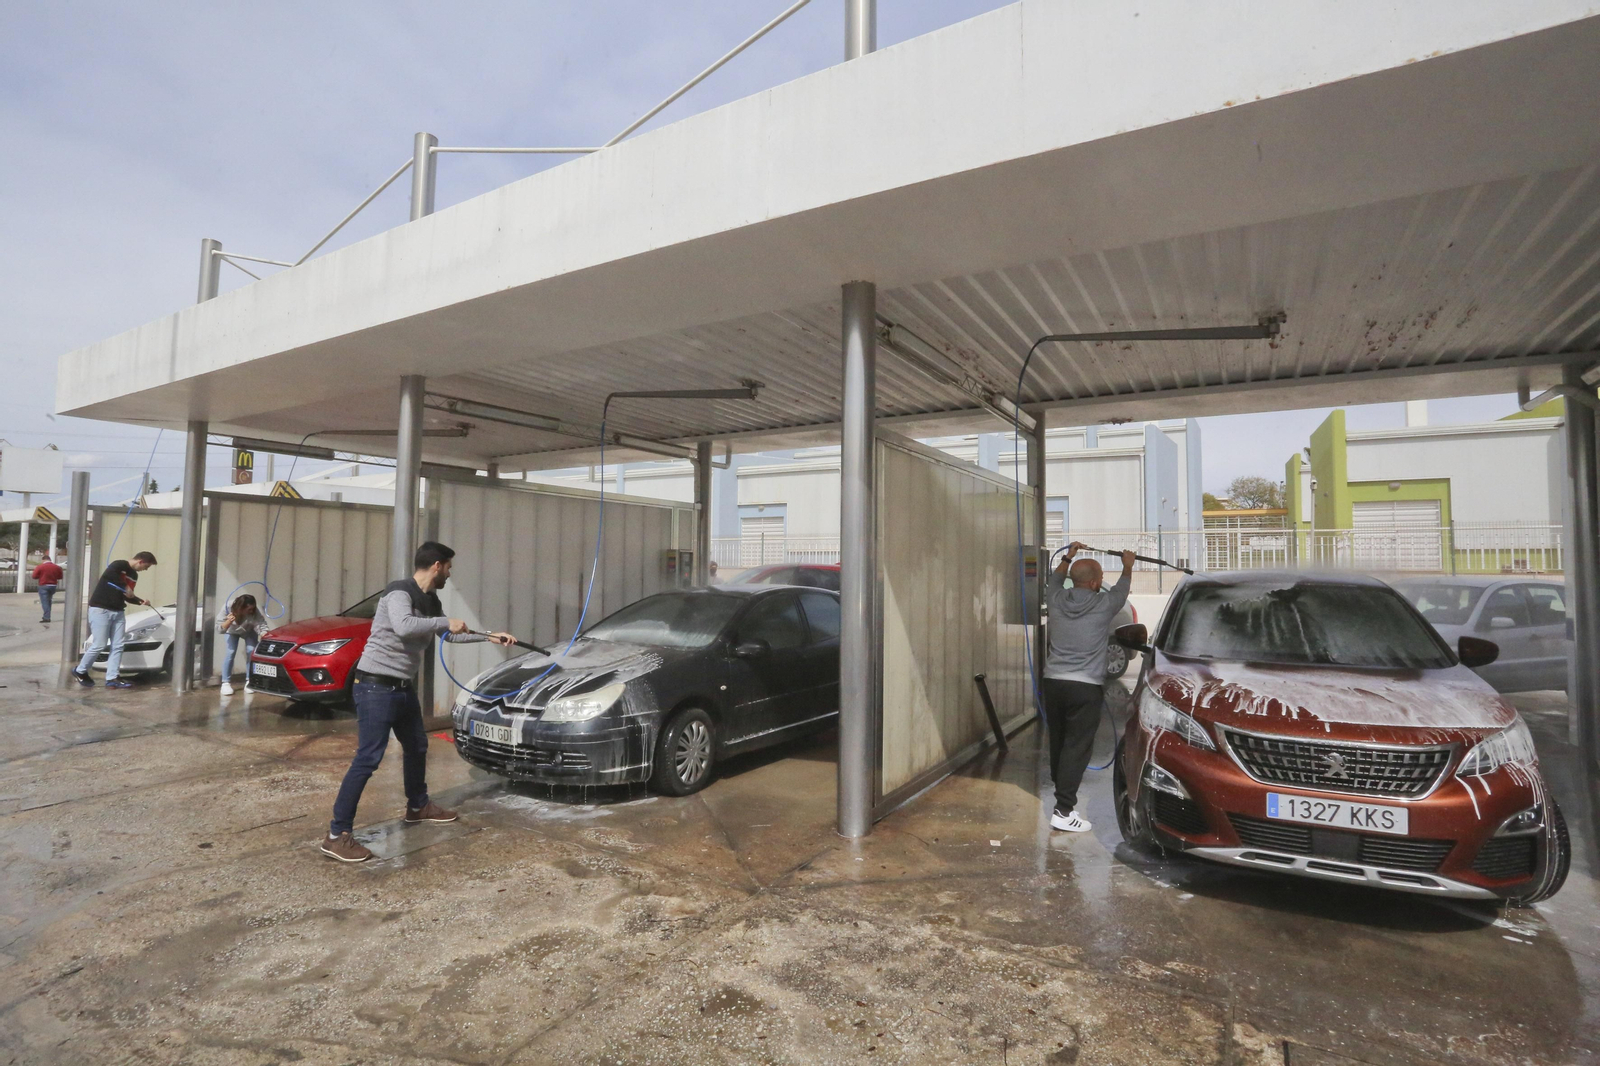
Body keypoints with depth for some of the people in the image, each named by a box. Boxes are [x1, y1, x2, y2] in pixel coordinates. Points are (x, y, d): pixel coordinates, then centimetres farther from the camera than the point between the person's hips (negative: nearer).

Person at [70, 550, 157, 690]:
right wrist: (125, 587, -28)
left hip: (118, 612, 8)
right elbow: (109, 574, -34)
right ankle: (80, 671, 17)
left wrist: (141, 601, 4)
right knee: (99, 645, -6)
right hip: (100, 609, -8)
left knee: (118, 646, 3)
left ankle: (112, 678, 6)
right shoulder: (120, 565, -11)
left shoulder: (134, 575, 14)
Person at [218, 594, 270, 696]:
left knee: (251, 652, -16)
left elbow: (262, 626, -43)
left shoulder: (255, 612, -38)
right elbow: (219, 629, -31)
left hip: (249, 631, 0)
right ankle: (226, 683, -9)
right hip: (233, 631, 0)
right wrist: (228, 622, -50)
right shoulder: (228, 608, -36)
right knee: (230, 652, -18)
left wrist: (265, 635, -64)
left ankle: (249, 682, -3)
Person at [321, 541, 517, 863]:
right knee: (368, 758, -9)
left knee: (417, 747, 20)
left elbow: (451, 635, 25)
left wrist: (489, 636, 23)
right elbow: (404, 627, -37)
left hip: (403, 688, 10)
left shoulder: (430, 602, 10)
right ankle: (337, 835, -1)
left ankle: (418, 806, 39)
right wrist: (446, 622, -26)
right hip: (377, 687, -10)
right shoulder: (399, 593, -17)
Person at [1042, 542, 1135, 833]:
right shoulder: (1103, 604, -6)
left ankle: (1062, 789, 35)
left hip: (1053, 681, 5)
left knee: (1058, 741, 17)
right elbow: (1122, 588, 16)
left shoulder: (1057, 600, 3)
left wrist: (1068, 557, 44)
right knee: (1076, 747, -5)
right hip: (1085, 687, -5)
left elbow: (1055, 580, 28)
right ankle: (1063, 811, -8)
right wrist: (1128, 565, 36)